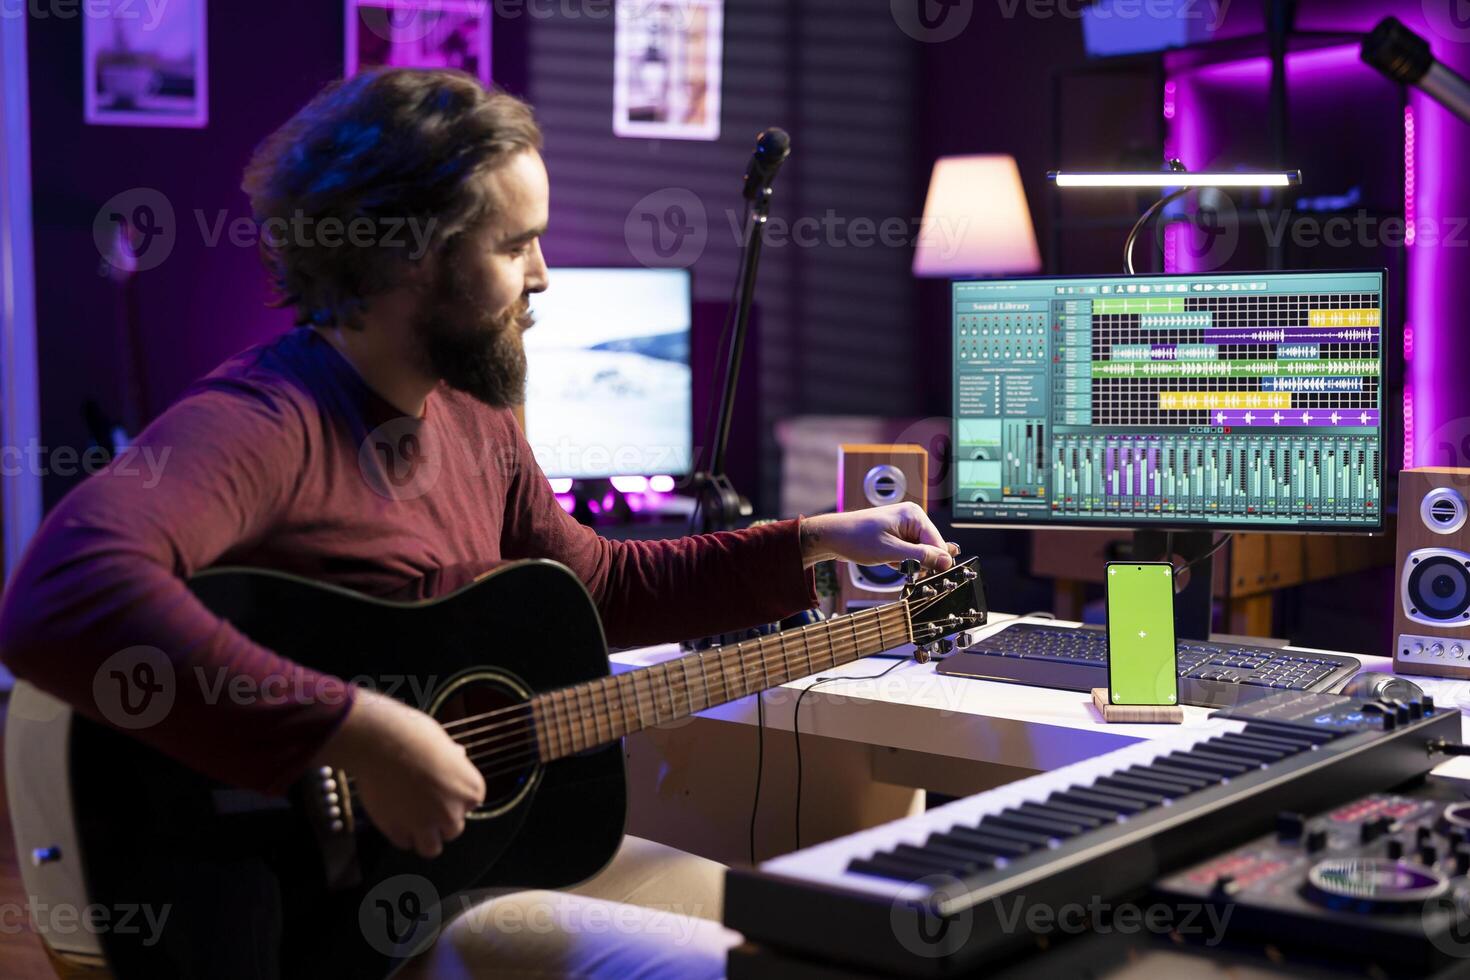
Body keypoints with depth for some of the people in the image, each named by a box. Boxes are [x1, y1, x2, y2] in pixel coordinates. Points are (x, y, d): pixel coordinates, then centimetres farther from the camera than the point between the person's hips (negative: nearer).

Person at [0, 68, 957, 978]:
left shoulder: (475, 421, 6)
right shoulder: (264, 420, -24)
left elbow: (596, 582, 19)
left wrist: (821, 542, 15)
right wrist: (365, 735, -40)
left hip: (489, 840, 9)